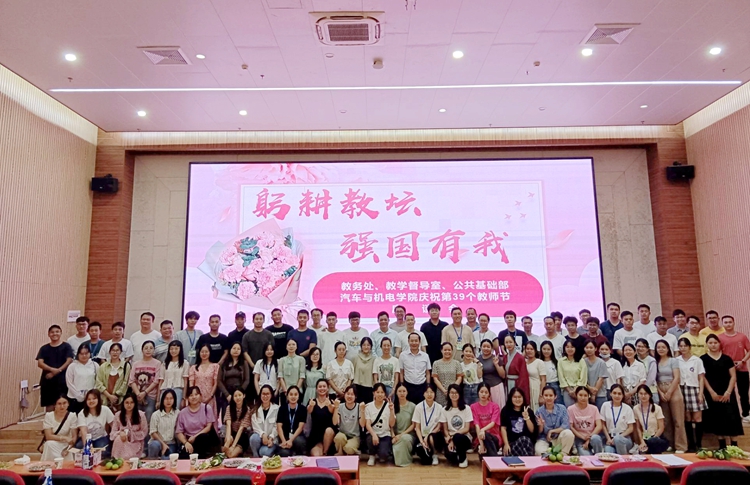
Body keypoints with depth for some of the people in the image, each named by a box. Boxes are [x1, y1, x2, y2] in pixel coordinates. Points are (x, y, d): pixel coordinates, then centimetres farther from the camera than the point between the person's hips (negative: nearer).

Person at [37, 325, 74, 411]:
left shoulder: (66, 346, 2)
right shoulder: (44, 348, 8)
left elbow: (69, 361, -6)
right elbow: (40, 363, -2)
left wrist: (57, 371, -15)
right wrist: (52, 369, -18)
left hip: (62, 380, -3)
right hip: (47, 380, 3)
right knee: (49, 405, 7)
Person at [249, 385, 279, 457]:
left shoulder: (276, 408, -1)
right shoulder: (255, 409, 6)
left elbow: (276, 426, -4)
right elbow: (255, 426, -4)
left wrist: (271, 438, -18)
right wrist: (263, 434, -21)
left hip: (272, 438, -3)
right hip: (260, 435, 3)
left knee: (264, 452, -32)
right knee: (254, 438, -32)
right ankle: (256, 458, -10)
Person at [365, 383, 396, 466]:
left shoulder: (388, 406, -1)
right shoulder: (368, 406, -2)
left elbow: (392, 424, -6)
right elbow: (367, 424, -8)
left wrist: (391, 410, -19)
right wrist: (374, 435, -27)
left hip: (385, 435, -1)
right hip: (372, 433, 1)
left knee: (383, 454, -28)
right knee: (371, 439, -35)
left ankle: (382, 456, 12)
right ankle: (372, 456, -1)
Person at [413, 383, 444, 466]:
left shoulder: (439, 407, -5)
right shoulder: (419, 407, -6)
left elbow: (439, 426, -2)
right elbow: (417, 427, -4)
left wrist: (428, 437, -15)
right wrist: (421, 441, -18)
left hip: (435, 434, 1)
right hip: (422, 436, 0)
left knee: (431, 437, -37)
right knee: (425, 461, -25)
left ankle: (435, 455, -5)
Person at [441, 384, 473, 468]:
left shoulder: (466, 408, -3)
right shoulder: (445, 410, 2)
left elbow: (467, 429, -6)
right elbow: (445, 429, 3)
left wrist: (453, 436, -18)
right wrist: (450, 440, -16)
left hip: (464, 438, -1)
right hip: (450, 439, 1)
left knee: (457, 437, -37)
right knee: (449, 454, -32)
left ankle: (463, 459, -6)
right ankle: (456, 457, 9)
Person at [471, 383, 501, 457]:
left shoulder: (495, 406, 0)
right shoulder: (473, 407, 0)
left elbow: (493, 423, -15)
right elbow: (477, 425, -11)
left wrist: (483, 430, -37)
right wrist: (481, 444, -23)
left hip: (494, 437, 0)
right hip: (480, 437, 0)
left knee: (485, 435, -35)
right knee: (484, 435, -36)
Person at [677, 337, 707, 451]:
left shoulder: (697, 360, -1)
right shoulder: (676, 361, 4)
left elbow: (701, 378, 0)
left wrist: (700, 394, -7)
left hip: (694, 389, -1)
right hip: (682, 390, 2)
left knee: (697, 418, -2)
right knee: (687, 418, 6)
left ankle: (699, 444, 7)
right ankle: (691, 444, 12)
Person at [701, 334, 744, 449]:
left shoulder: (727, 359, 6)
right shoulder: (703, 359, 0)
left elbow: (733, 376, 3)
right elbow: (702, 377, -2)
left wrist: (728, 392, -7)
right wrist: (712, 392, -9)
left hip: (727, 393, 1)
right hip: (712, 394, -1)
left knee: (731, 418, -5)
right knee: (717, 419, 2)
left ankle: (734, 446, 1)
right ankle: (722, 446, 10)